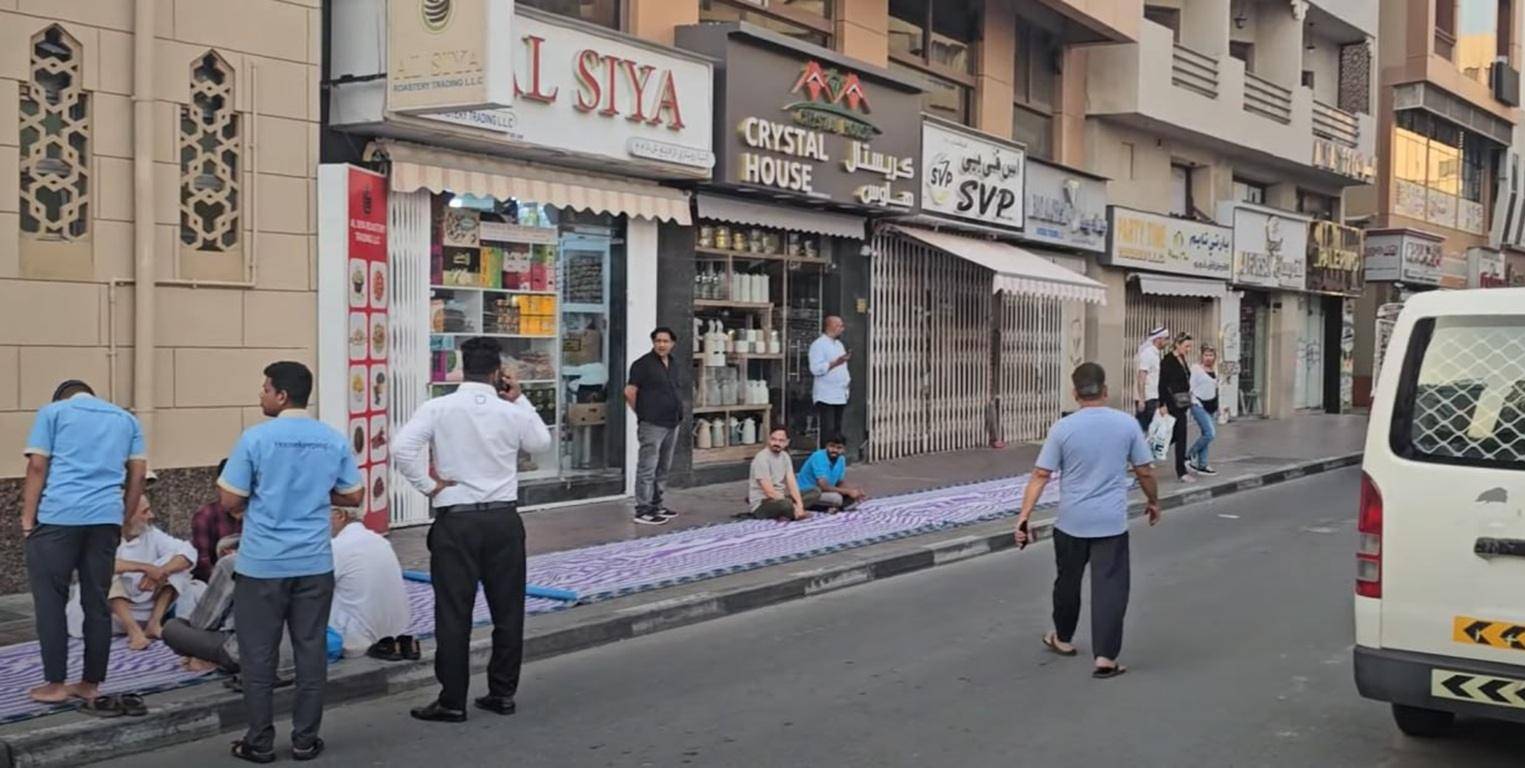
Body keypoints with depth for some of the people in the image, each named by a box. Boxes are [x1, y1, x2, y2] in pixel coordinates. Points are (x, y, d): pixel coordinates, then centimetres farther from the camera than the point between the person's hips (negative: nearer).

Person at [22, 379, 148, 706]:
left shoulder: (52, 411, 10)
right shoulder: (126, 419, 20)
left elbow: (37, 466, 0)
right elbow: (138, 473, 12)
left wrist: (28, 519, 1)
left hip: (57, 517, -3)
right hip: (106, 519, 3)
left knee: (50, 601, 6)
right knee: (97, 603, 8)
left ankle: (55, 685, 8)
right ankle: (91, 685, 13)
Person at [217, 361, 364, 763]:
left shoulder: (255, 438, -9)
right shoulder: (334, 440, 3)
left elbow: (230, 500, -7)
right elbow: (354, 495, 9)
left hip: (262, 564, -3)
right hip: (314, 563, 3)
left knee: (259, 655, 7)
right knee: (311, 652, 8)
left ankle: (260, 742, 12)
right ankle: (305, 740, 13)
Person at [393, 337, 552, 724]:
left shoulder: (438, 408, -7)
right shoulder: (512, 412, -1)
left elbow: (402, 448, -19)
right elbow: (541, 442, 18)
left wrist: (428, 485, -7)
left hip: (456, 521, -2)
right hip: (503, 519, 2)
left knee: (453, 613, 3)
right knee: (508, 609, 13)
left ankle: (452, 701, 7)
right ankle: (502, 692, 20)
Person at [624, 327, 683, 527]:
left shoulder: (674, 366, 14)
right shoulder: (643, 364, -8)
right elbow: (630, 392, -9)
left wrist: (678, 413, 13)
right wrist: (643, 413, -2)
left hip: (672, 423, 8)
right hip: (652, 425, -8)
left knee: (663, 468, 14)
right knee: (647, 468, -7)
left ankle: (656, 505, 24)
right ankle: (642, 510, -5)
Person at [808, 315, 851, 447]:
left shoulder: (839, 344, 19)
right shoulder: (818, 345, -9)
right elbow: (816, 369, -19)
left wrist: (848, 379, 12)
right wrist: (836, 363, -24)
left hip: (840, 395, 8)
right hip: (826, 396, -8)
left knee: (837, 430, 8)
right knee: (828, 430, -10)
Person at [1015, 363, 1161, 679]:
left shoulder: (1063, 428, -7)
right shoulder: (1126, 424, -4)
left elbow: (1041, 476, -9)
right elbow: (1144, 472, 3)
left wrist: (1024, 516, -7)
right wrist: (1153, 501, 21)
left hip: (1071, 522, 1)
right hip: (1111, 522, -1)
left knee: (1068, 581, 18)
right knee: (1110, 587, 0)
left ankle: (1062, 639, 36)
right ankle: (1105, 657, -6)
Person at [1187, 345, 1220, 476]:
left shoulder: (1215, 370, 13)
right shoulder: (1196, 369, -7)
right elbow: (1191, 388, -9)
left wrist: (1217, 407, 17)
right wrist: (1194, 405, -13)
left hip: (1211, 406, 7)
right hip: (1199, 405, -7)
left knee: (1206, 435, 6)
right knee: (1210, 433, -17)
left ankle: (1202, 465, 11)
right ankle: (1189, 455, -1)